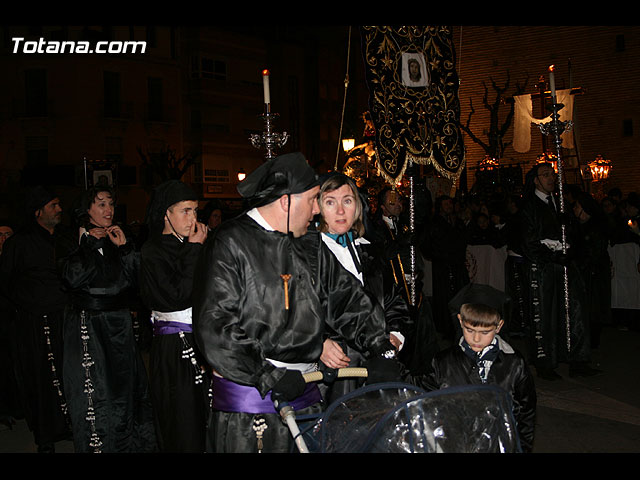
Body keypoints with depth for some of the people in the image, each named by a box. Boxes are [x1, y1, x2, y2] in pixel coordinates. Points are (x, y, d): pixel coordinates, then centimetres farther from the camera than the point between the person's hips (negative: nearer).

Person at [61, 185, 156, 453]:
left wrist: (125, 248, -7)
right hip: (88, 325, -4)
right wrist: (91, 244, -13)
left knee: (125, 383, 7)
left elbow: (134, 280, 3)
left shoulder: (116, 238, 11)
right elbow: (72, 279, -17)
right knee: (95, 392, -3)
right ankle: (96, 444, 11)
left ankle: (131, 443, 20)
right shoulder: (76, 240, -1)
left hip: (119, 324, 4)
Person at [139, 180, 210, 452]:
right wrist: (195, 251, -14)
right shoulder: (153, 251, -8)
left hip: (201, 342, 6)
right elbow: (177, 296, -19)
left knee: (205, 417, 7)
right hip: (174, 348, -6)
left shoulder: (189, 245, 11)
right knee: (182, 423, 0)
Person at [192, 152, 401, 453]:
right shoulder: (230, 245, -11)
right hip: (248, 396, -6)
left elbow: (345, 297, 12)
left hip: (303, 388, 7)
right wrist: (268, 378, -18)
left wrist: (380, 348, 0)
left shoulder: (310, 246, 12)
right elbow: (213, 327, -17)